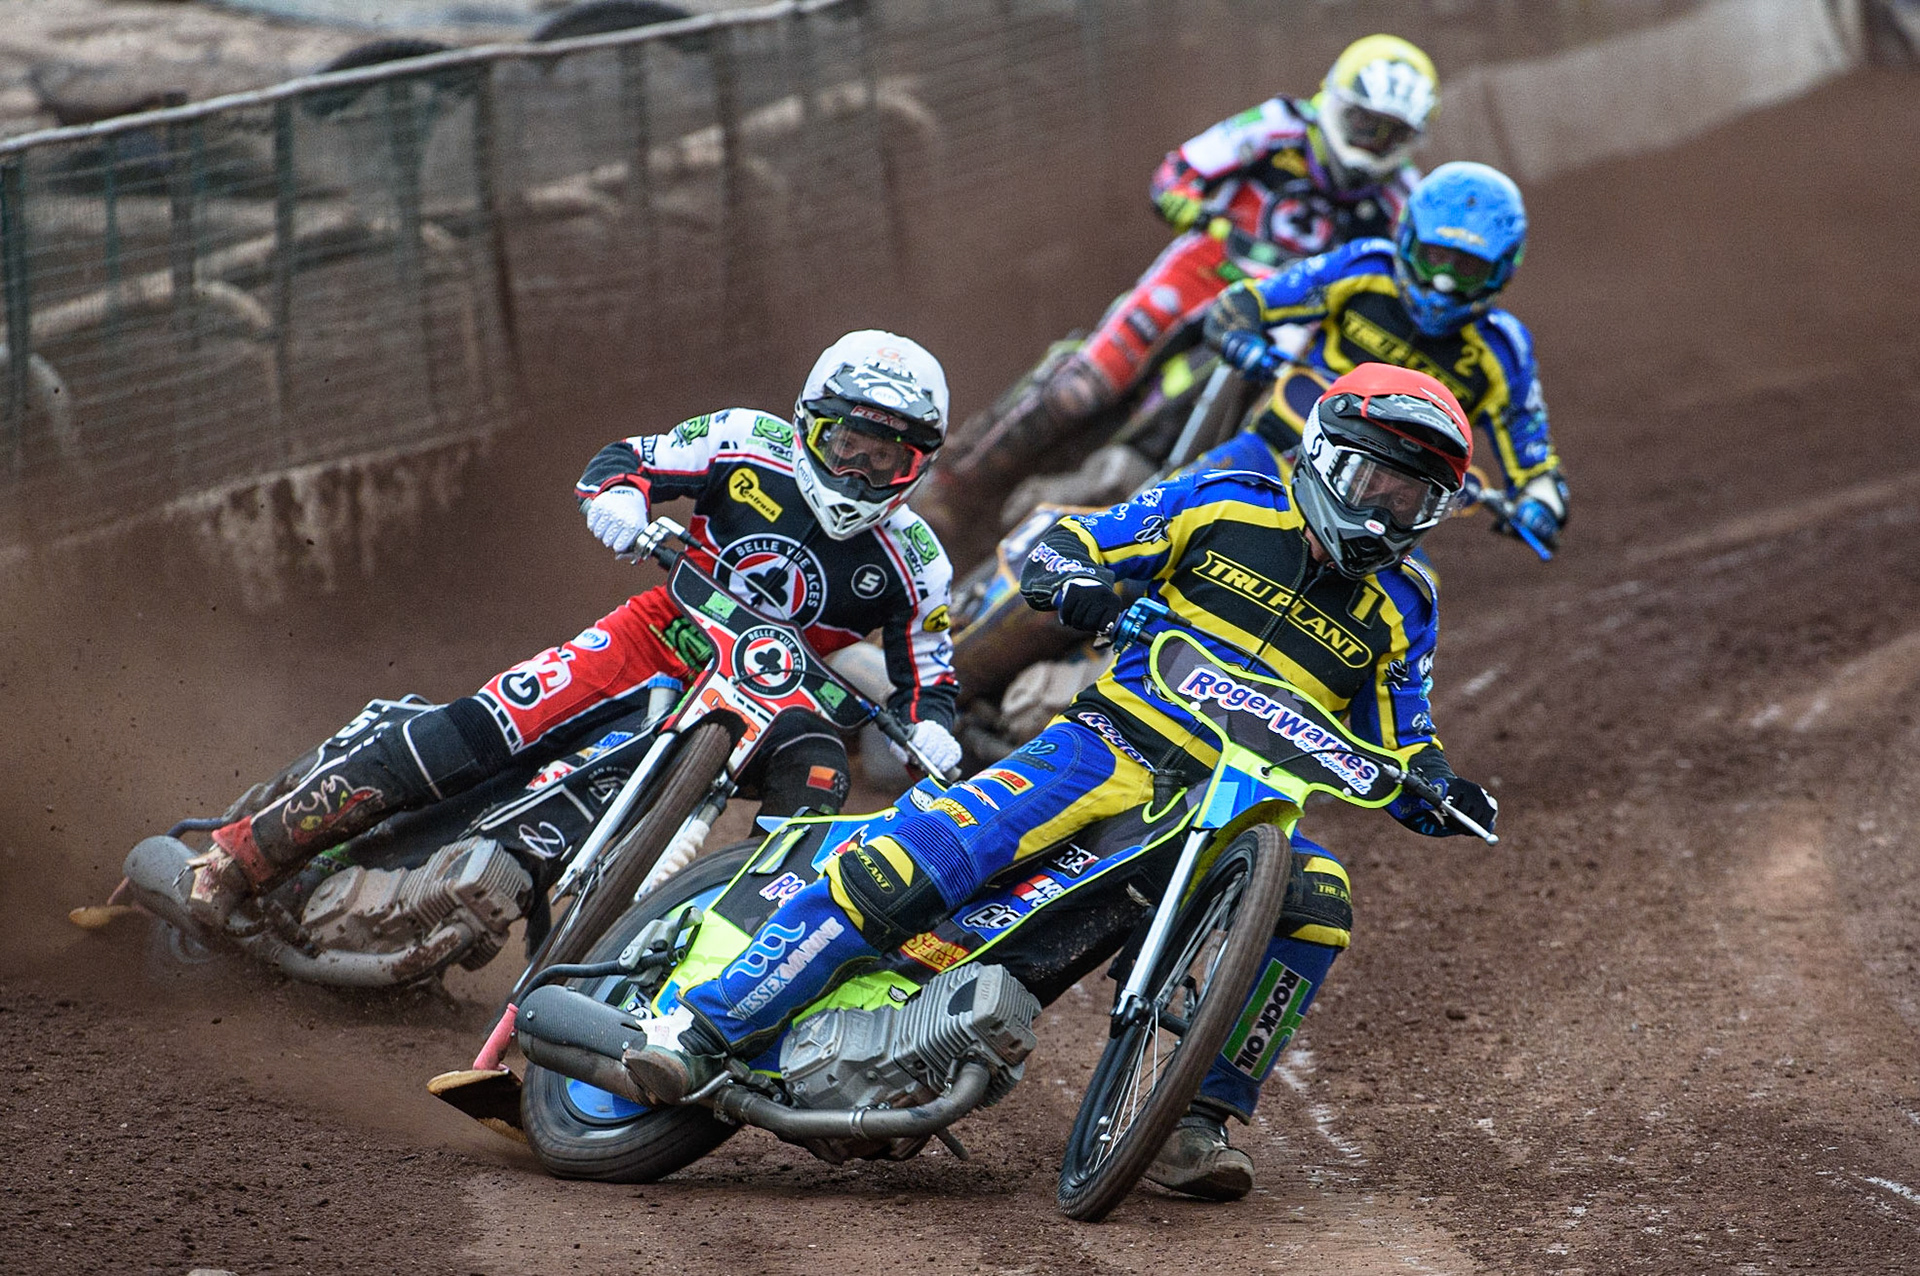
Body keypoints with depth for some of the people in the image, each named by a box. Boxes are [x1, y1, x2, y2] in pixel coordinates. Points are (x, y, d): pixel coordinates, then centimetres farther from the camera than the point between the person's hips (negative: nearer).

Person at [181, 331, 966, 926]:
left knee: (817, 787, -35)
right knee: (480, 729, -21)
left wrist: (930, 728, -20)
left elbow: (927, 671, 3)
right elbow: (628, 458, 1)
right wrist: (616, 496, -24)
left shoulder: (914, 565, -4)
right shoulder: (751, 444, -6)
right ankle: (247, 854, -18)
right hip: (666, 632, -2)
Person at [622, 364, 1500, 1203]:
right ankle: (704, 1030, -18)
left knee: (1317, 908, -29)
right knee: (914, 865, -22)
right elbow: (1058, 548, 6)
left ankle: (1197, 1123, -20)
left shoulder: (1399, 610, 10)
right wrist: (1075, 586, -17)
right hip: (1113, 744, -2)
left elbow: (1398, 758, 14)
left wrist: (1443, 798, -8)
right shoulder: (1225, 505, 4)